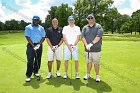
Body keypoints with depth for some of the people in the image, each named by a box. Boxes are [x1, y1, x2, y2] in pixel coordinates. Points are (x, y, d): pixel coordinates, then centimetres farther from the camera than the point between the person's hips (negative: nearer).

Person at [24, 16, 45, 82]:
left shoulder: (41, 28, 12)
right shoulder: (28, 27, 5)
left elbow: (43, 37, 5)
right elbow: (27, 37, -4)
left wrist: (38, 45, -9)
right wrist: (33, 45, -14)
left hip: (39, 45, 3)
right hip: (31, 45, -3)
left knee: (38, 60, 8)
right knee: (30, 60, -9)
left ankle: (36, 71, 26)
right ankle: (28, 75, -4)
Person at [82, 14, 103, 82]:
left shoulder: (98, 26, 0)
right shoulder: (85, 28, 10)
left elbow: (98, 37, -12)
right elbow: (83, 37, -1)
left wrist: (91, 44, -18)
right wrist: (86, 45, -15)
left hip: (96, 49, -3)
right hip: (87, 49, 3)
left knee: (96, 63, 5)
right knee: (88, 62, 13)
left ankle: (97, 76, 21)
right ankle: (88, 74, 30)